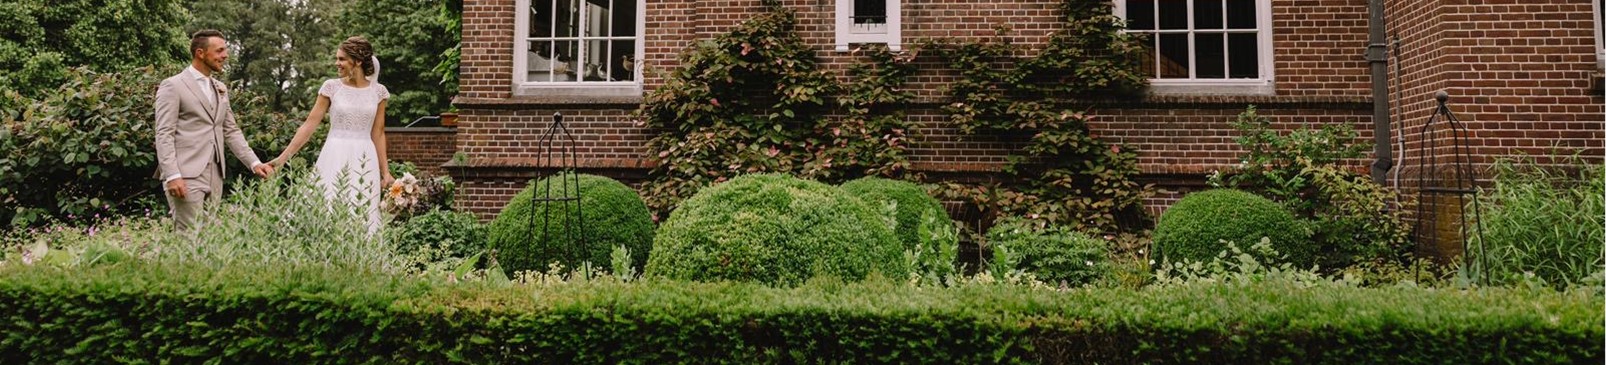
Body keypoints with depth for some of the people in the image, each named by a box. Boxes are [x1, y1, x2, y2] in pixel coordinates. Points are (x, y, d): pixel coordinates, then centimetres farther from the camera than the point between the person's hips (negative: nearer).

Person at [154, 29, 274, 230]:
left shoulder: (220, 89, 18)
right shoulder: (173, 86, -3)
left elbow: (231, 131, 19)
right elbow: (164, 135, -9)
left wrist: (254, 162, 7)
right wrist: (172, 175, -19)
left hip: (214, 176, 7)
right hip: (186, 176, -7)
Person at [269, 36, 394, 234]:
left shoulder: (378, 92, 4)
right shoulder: (331, 87, 1)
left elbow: (378, 134, 8)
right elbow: (310, 124, 2)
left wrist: (385, 170, 6)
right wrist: (284, 157, -2)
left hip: (364, 162, 1)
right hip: (335, 159, -1)